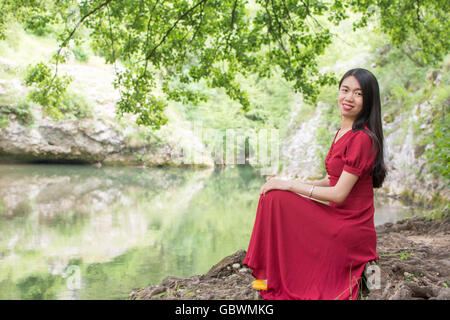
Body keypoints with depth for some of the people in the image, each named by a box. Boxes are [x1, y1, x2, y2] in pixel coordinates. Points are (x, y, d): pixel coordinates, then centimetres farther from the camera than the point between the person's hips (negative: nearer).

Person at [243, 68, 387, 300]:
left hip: (349, 230, -9)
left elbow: (339, 193, -20)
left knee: (276, 199, -16)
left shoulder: (362, 138, -18)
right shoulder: (343, 132, 11)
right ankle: (273, 275, 10)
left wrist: (291, 185, -13)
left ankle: (274, 281, -2)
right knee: (273, 195, 9)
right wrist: (297, 185, 1)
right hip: (338, 220, 9)